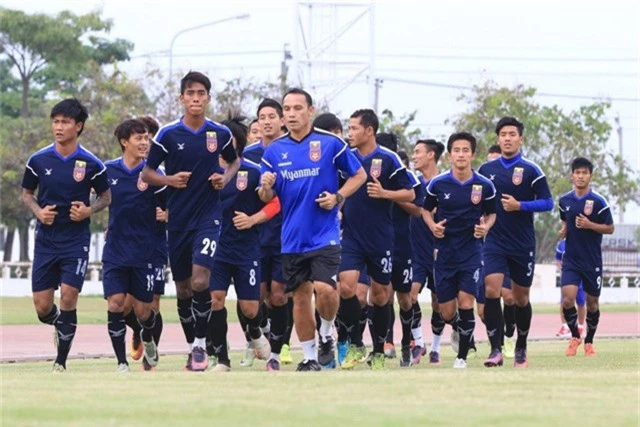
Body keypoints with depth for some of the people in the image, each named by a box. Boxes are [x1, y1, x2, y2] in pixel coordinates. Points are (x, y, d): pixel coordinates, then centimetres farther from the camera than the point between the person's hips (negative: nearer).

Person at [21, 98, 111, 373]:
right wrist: (38, 211, -8)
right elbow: (27, 193, 12)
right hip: (46, 240, 2)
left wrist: (89, 211, -12)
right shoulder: (38, 160, -1)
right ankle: (60, 324, 36)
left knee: (68, 297, -11)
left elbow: (106, 197, 8)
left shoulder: (91, 164, -5)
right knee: (42, 308, 0)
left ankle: (61, 362, 1)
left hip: (76, 240, -2)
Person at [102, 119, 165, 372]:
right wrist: (113, 224, 9)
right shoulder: (108, 170, 0)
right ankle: (122, 363, -3)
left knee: (143, 310, 4)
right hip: (115, 251, 1)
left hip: (144, 253, -1)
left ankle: (148, 340, 38)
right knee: (115, 303, -11)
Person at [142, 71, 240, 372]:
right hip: (178, 219, 1)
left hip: (208, 215, -1)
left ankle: (201, 344, -6)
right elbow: (147, 173, 6)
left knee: (200, 281, -18)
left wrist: (226, 178, 0)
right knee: (182, 288, 8)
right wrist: (169, 180, -12)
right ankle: (192, 347, 23)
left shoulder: (220, 134, 2)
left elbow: (234, 160, 21)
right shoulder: (167, 134, -2)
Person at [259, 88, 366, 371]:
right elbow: (266, 198, 9)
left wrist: (338, 197, -9)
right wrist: (266, 187, -14)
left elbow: (359, 175, 7)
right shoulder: (274, 151, 6)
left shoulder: (330, 144, -3)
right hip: (292, 238, 3)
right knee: (300, 296, 5)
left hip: (324, 234, -3)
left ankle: (326, 335, 10)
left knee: (325, 289, -18)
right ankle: (309, 357, 15)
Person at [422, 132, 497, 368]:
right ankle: (461, 328, 40)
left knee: (466, 301, -15)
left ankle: (462, 356, -1)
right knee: (447, 313, 3)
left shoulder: (484, 186, -5)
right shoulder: (438, 184, -4)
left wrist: (486, 227, -11)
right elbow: (426, 210, 11)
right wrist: (433, 226, -9)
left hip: (471, 251, -1)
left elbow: (492, 213, 9)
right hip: (444, 252, 1)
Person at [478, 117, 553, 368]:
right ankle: (496, 350, -18)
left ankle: (521, 349, 28)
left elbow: (548, 203, -6)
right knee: (491, 290, -18)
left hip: (523, 244, -1)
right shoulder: (486, 170, 5)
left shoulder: (531, 170, -4)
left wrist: (520, 206, -18)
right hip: (495, 242, 1)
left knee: (521, 298, 9)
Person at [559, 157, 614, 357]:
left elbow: (610, 228, -3)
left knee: (592, 303, 8)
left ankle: (589, 342, 26)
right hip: (571, 259, 2)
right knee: (567, 299, -15)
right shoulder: (565, 201, 4)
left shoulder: (598, 202, -7)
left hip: (592, 261, -2)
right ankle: (575, 337, 7)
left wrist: (590, 225, -19)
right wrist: (564, 230, -1)